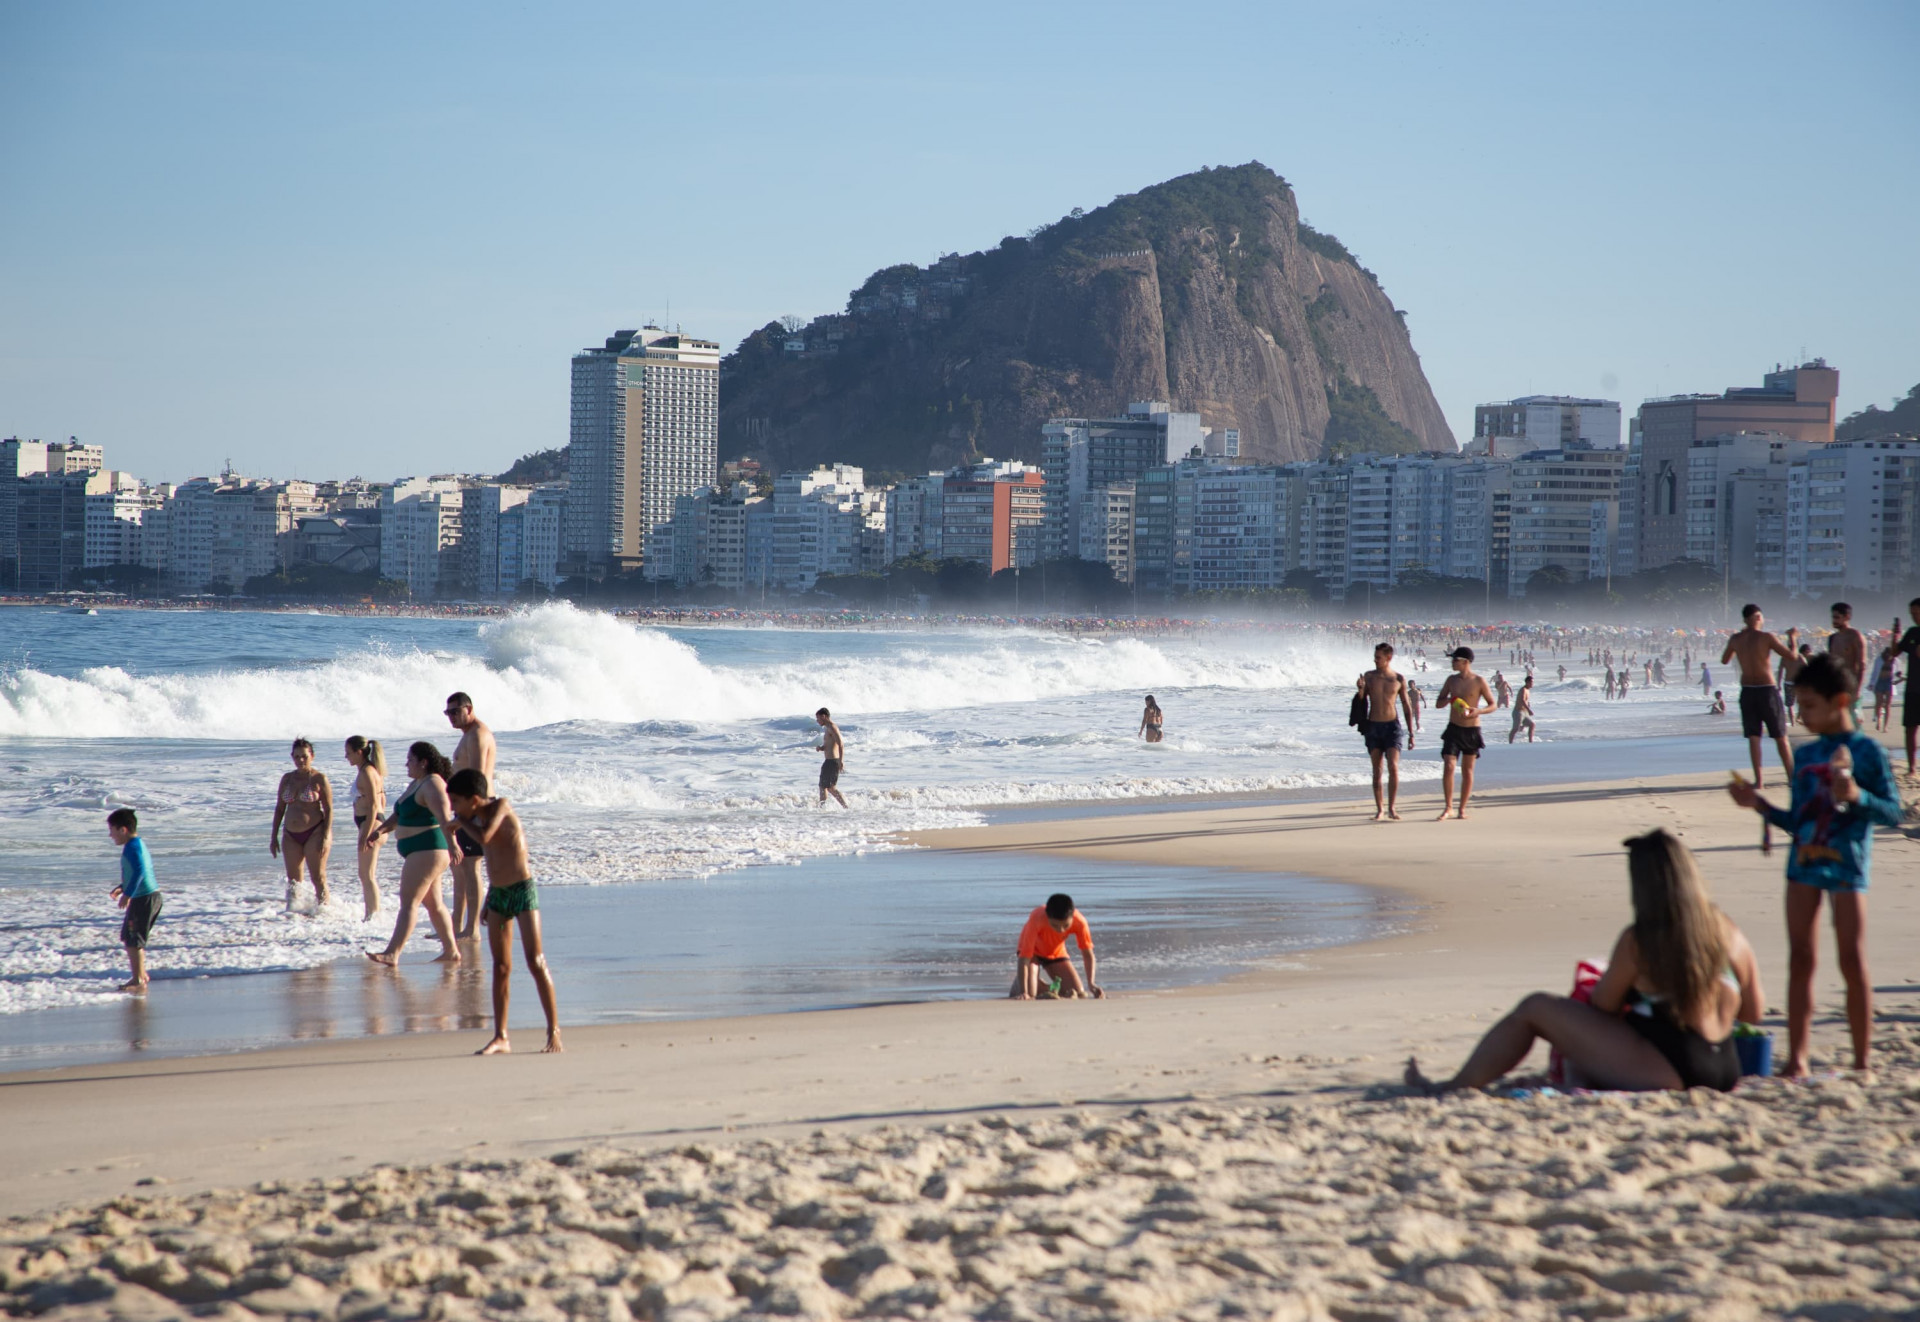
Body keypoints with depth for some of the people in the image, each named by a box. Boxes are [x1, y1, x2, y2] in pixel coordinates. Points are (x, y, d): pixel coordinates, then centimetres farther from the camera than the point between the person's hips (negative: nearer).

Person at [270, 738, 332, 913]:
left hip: (314, 833, -5)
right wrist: (274, 837, 10)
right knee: (293, 880, 7)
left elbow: (329, 809, -6)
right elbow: (279, 808, 14)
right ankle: (292, 910, 12)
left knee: (318, 878, -6)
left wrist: (325, 837, -14)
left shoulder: (319, 779, -4)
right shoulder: (287, 779, 10)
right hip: (291, 835, 5)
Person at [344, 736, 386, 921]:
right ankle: (372, 913, 22)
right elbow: (381, 801, 20)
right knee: (366, 875, 16)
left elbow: (373, 806, -21)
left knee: (366, 875, -6)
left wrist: (365, 835, -23)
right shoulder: (372, 770, 14)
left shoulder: (366, 773, -16)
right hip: (377, 824, 11)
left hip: (370, 823, -11)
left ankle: (373, 914, -4)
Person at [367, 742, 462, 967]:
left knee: (409, 901, -13)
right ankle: (451, 951, 18)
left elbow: (444, 818, -30)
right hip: (420, 852, 11)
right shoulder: (416, 784, 16)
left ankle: (392, 953, -17)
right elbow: (399, 814, 22)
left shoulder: (432, 785, -16)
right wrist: (381, 829, 7)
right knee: (433, 903, 13)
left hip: (427, 850, -11)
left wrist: (451, 843, -42)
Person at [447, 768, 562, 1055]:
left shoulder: (501, 807, -13)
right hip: (497, 892, 7)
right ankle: (500, 1038, 10)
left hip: (522, 890, -7)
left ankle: (554, 1031, -5)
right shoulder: (479, 818, 8)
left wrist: (461, 821, -12)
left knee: (536, 962, -9)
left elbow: (484, 838, -30)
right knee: (501, 967, 7)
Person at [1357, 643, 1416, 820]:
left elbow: (1407, 707, 8)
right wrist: (1361, 689, -15)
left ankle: (1391, 808, -9)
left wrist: (1411, 734, 6)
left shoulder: (1398, 680, 2)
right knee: (1377, 771, 4)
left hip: (1392, 726, -1)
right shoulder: (1368, 676, 4)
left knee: (1393, 767, -14)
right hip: (1373, 727, 1)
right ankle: (1379, 808, 12)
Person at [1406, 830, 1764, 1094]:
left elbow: (1602, 1007, 1)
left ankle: (1455, 1087, 7)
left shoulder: (1638, 942, -11)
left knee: (1535, 1008, 4)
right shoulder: (1730, 933, 4)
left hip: (1666, 1071, -7)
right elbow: (1754, 1012, 13)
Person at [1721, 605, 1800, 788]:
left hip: (1747, 691, 3)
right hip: (1767, 690, -3)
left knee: (1753, 736, 7)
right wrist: (1792, 638, 8)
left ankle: (1758, 779, 2)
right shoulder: (1766, 637, -10)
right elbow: (1792, 657, -9)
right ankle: (1792, 776, 9)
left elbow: (1724, 660, 19)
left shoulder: (1735, 639, 2)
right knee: (1780, 736, 6)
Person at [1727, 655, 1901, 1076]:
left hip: (1847, 865, -5)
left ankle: (1862, 1062, 5)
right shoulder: (1805, 756, 11)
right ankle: (1797, 1058, 8)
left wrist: (1856, 796, -23)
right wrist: (1759, 805, 3)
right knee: (1800, 961, 4)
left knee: (1853, 963, -2)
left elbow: (1893, 813, -7)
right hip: (1804, 863, 5)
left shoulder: (1867, 751, -4)